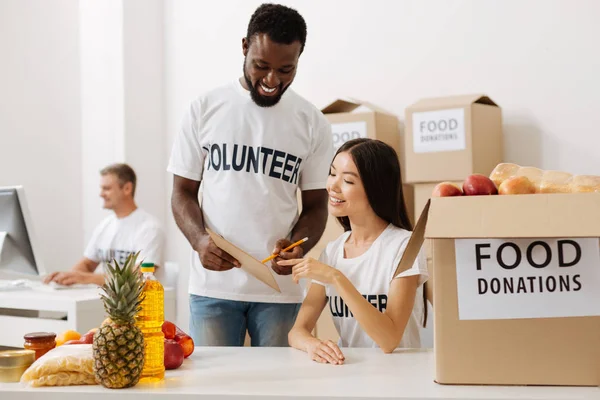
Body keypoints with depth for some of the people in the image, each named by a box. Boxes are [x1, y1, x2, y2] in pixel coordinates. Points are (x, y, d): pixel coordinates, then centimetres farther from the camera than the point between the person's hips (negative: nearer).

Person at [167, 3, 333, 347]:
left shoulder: (312, 123, 2)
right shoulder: (205, 109, 2)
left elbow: (316, 204, 7)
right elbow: (183, 192, 5)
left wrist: (297, 247, -15)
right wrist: (200, 239, -15)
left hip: (280, 289, 1)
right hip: (212, 284, 0)